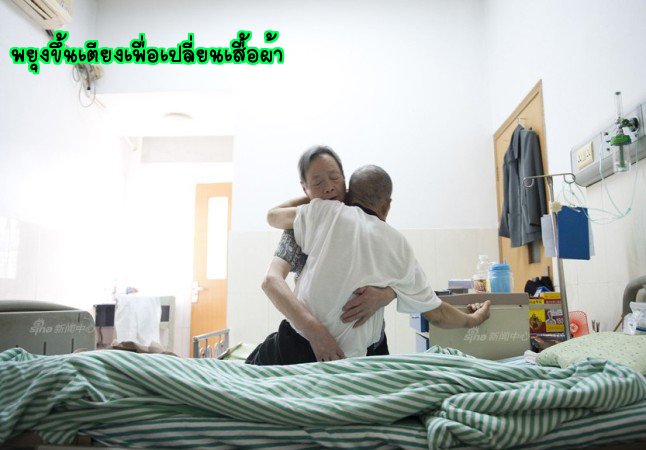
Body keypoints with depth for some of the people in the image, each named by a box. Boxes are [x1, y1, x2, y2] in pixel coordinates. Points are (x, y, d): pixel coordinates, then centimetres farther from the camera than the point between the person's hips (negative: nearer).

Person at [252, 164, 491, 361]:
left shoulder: (326, 212, -3)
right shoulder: (398, 245, 1)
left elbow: (273, 216, 14)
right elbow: (436, 314, 8)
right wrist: (472, 319, 28)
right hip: (348, 357, 1)